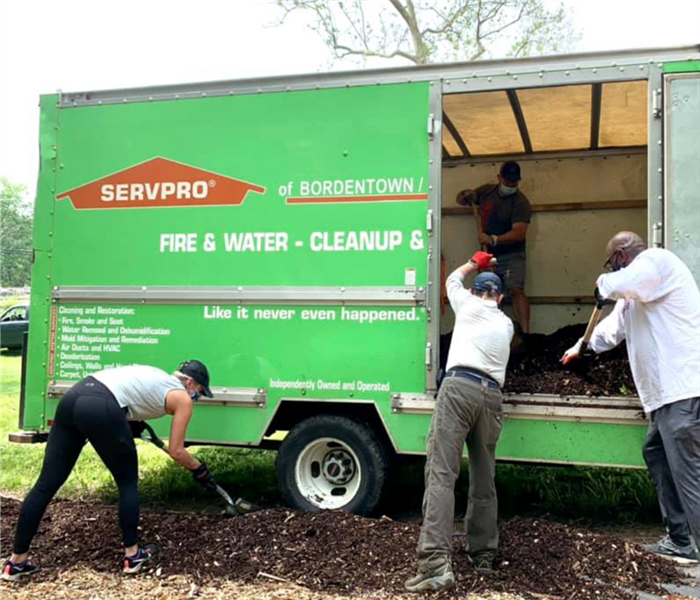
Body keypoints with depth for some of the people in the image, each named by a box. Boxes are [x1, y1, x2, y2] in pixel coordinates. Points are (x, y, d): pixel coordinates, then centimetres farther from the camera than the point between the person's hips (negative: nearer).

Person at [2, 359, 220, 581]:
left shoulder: (157, 377, 33)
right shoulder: (182, 398, 13)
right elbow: (176, 452, 14)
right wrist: (199, 469, 30)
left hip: (73, 396, 8)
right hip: (100, 409, -7)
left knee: (47, 482, 9)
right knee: (128, 483, 13)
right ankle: (132, 554, 20)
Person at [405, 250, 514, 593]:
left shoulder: (468, 305, 16)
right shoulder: (506, 324, 25)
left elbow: (453, 279, 36)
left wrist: (475, 263, 53)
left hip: (459, 387, -5)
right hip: (492, 395, 5)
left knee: (441, 474, -14)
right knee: (484, 480, 15)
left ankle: (436, 562, -25)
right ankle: (483, 555, 24)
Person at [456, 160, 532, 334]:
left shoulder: (520, 202, -13)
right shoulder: (486, 190, 4)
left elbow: (519, 233, -24)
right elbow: (461, 200, 17)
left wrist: (493, 239, -34)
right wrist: (466, 195, -7)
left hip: (511, 255, -6)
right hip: (487, 255, 6)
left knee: (515, 290, -22)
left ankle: (525, 333, -26)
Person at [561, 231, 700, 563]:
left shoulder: (657, 259, -6)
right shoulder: (634, 293, 24)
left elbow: (619, 284, -25)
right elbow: (611, 328, 37)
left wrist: (604, 282, -3)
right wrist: (580, 347, 46)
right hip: (667, 391, 11)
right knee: (656, 454, 15)